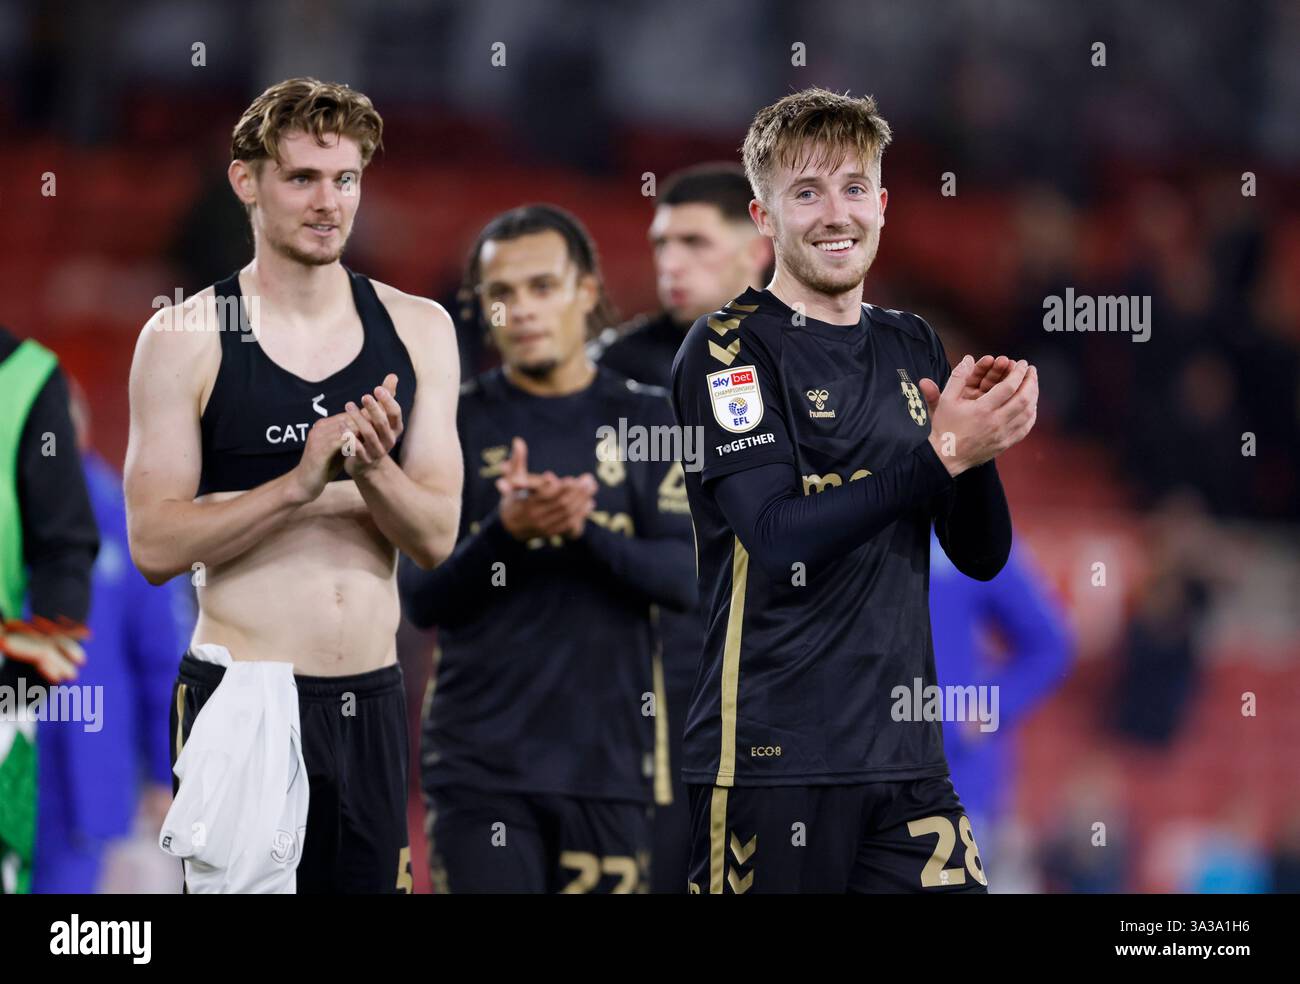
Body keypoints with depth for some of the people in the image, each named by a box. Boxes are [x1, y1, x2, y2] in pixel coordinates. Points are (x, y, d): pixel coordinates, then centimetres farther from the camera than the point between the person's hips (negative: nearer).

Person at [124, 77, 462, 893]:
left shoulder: (417, 330, 7)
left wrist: (373, 470, -17)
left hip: (372, 701, 4)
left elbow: (436, 538, 3)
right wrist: (298, 485, -21)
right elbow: (155, 545, -10)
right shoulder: (185, 339, -4)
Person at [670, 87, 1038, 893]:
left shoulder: (912, 348, 13)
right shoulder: (729, 349, -5)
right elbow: (779, 538, -17)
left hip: (906, 753, 6)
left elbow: (981, 555, 11)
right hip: (773, 759, -6)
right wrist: (944, 453, -20)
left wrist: (980, 441, -8)